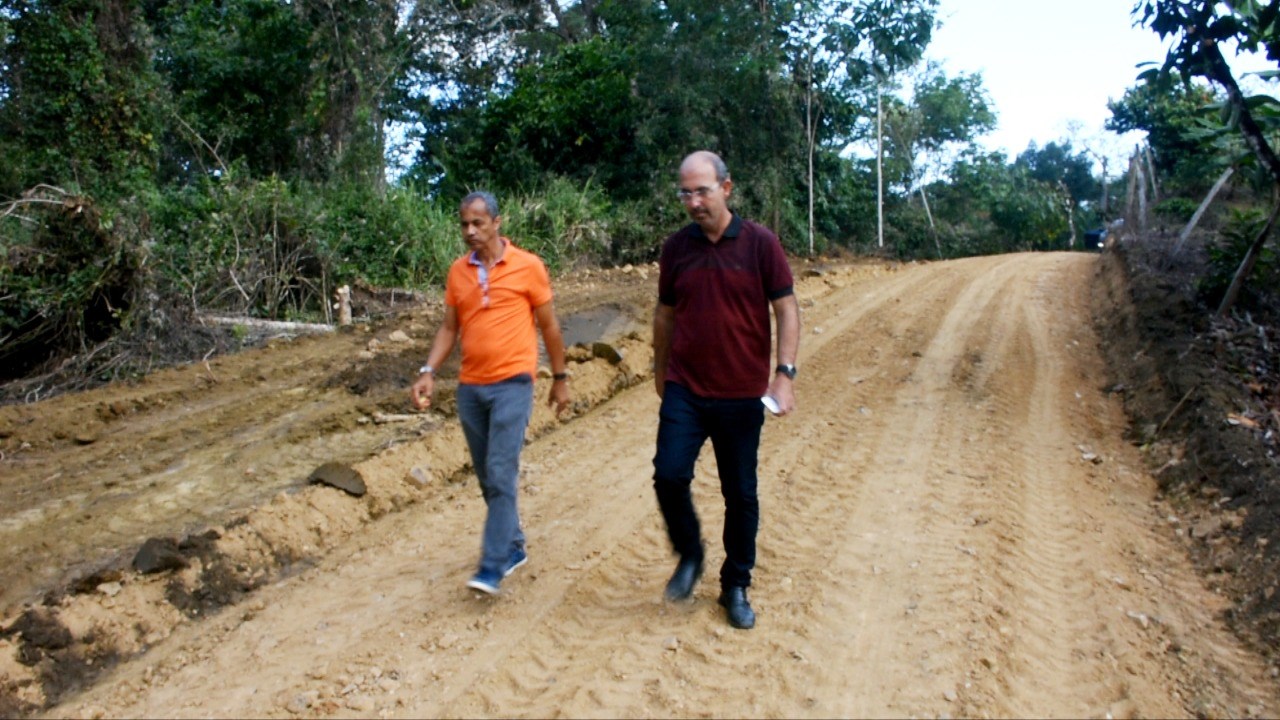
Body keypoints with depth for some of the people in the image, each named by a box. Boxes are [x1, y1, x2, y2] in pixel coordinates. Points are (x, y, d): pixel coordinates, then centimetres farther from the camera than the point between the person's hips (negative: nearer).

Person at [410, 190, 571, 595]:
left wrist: (560, 378, 5)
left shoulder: (527, 266, -5)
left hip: (512, 384, -5)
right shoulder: (457, 272, 7)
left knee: (501, 474, -11)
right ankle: (514, 547, 29)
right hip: (470, 387, 5)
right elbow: (449, 327, 11)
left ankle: (492, 567, -5)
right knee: (487, 478, 12)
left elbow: (549, 326, 2)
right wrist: (429, 372, -2)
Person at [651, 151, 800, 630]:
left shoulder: (760, 244, -5)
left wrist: (785, 373, -14)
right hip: (684, 390, 2)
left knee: (741, 495, 7)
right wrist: (660, 370, 20)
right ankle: (689, 555, 15)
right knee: (669, 474, -12)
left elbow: (786, 310, -4)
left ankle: (736, 586, 25)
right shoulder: (676, 248, 4)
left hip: (742, 394, -1)